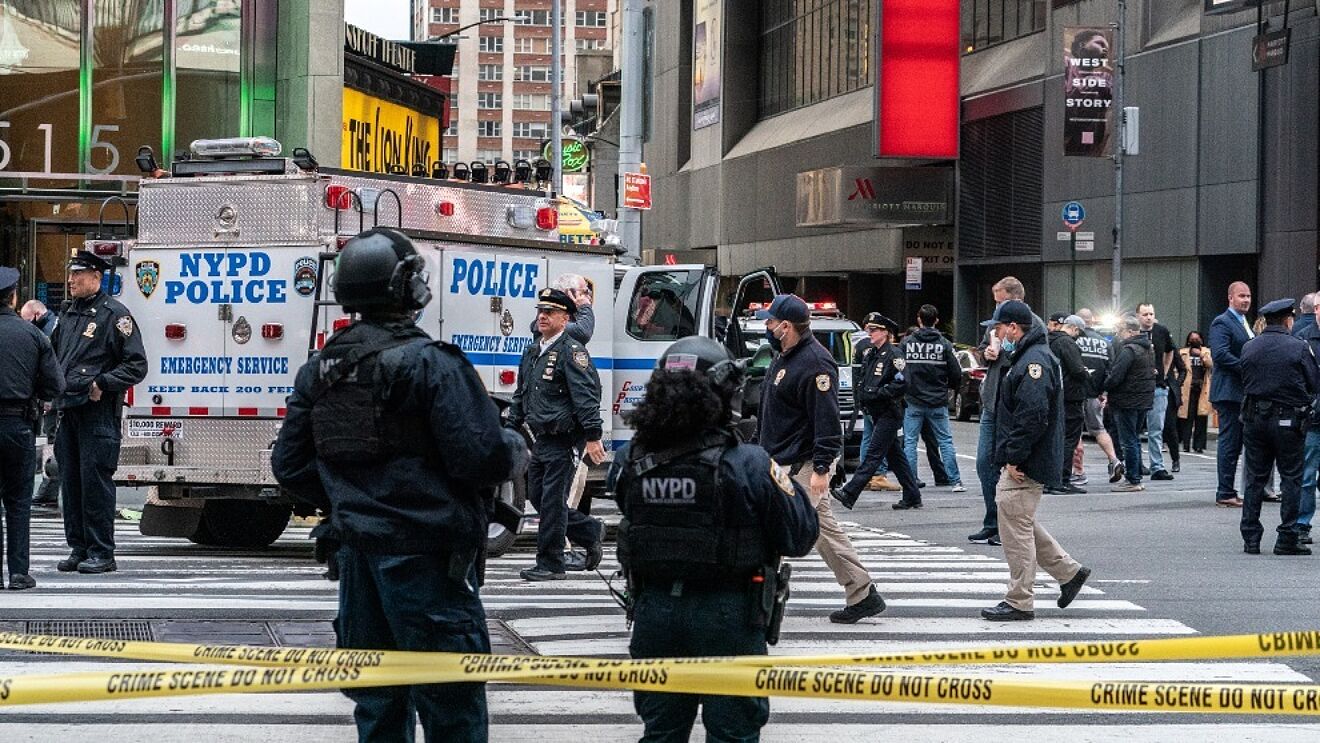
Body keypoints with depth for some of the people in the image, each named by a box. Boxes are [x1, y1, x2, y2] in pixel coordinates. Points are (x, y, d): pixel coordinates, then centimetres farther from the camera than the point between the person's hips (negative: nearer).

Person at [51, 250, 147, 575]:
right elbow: (53, 353, 29)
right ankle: (79, 548, 16)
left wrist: (101, 383, -16)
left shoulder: (114, 314, -5)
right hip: (68, 409, 8)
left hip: (98, 411, -8)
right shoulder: (69, 314, 17)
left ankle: (101, 553, -3)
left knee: (95, 480, -7)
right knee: (70, 479, 9)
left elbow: (137, 365, -8)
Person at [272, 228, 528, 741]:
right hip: (425, 555, -7)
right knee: (451, 699, -2)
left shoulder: (320, 371, 8)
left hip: (358, 552, 7)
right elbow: (481, 454, -21)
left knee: (377, 697, 16)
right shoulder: (430, 363, -14)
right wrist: (516, 451, 0)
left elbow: (290, 465, 10)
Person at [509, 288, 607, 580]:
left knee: (552, 501, -6)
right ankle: (590, 532, 27)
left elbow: (586, 396, -18)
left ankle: (550, 564, 1)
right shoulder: (532, 353, 16)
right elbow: (521, 396, 25)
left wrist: (593, 436, -24)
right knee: (537, 496, 12)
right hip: (542, 440, 9)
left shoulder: (571, 351, -11)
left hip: (564, 441, -9)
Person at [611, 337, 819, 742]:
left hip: (654, 610, 4)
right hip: (727, 617, -4)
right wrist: (785, 482, 5)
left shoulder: (629, 461, -7)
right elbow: (798, 537, -11)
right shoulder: (748, 465, -18)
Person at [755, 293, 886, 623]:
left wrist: (821, 468, -26)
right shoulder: (785, 357, 14)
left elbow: (826, 420, -23)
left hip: (802, 465, -10)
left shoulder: (815, 364, -18)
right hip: (783, 462, 10)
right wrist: (760, 446, 26)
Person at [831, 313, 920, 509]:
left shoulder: (893, 355, -12)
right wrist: (861, 392, 9)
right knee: (895, 455, 12)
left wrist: (876, 393, -19)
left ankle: (849, 493, -18)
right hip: (876, 413, 9)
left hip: (889, 413, -9)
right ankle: (912, 495, 18)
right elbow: (861, 379, 28)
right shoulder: (871, 355, 15)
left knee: (873, 454, -11)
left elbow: (901, 385, -19)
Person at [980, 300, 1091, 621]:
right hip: (1021, 462, 11)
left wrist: (1014, 458, -22)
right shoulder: (1027, 356, 17)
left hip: (1025, 465, -11)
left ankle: (1019, 602, 2)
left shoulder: (1034, 361, -18)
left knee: (1016, 528, -4)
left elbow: (1033, 414, -26)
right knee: (1020, 522, 18)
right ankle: (1069, 572, 23)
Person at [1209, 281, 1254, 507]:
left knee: (1234, 444, 12)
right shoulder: (1222, 323, -11)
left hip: (1242, 393, 10)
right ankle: (1225, 494, -6)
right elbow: (1220, 354, -23)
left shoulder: (1244, 323, 21)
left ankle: (1227, 492, 17)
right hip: (1229, 392, -10)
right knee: (1229, 442, -8)